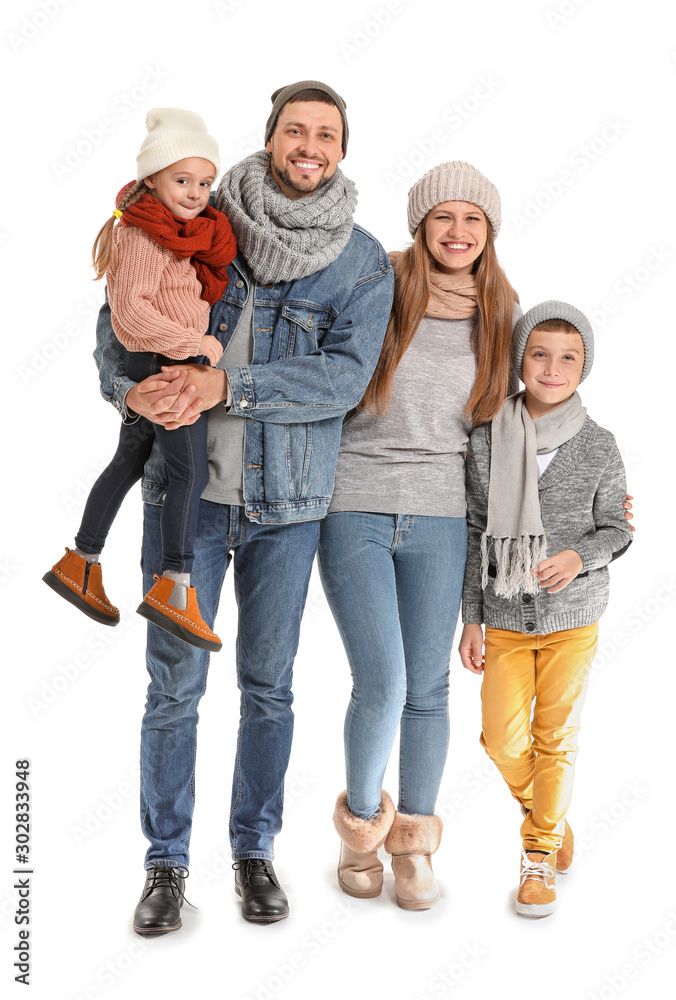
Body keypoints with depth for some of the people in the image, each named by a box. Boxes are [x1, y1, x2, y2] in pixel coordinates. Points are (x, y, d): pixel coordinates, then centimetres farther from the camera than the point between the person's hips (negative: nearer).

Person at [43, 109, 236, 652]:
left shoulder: (188, 235, 11)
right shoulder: (143, 236, -17)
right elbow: (131, 310, -25)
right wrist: (195, 343, -22)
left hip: (147, 369, 10)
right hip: (164, 367, -10)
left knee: (129, 462, 17)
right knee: (191, 470, -10)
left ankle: (81, 563, 29)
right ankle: (174, 588, -9)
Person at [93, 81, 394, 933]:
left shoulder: (362, 262, 0)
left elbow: (345, 376, -13)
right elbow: (120, 317, 6)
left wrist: (225, 385, -23)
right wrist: (134, 388, -17)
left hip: (287, 499, 0)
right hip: (186, 485, 0)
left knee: (268, 684, 10)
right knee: (174, 683, 2)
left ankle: (255, 849, 27)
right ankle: (166, 862, 17)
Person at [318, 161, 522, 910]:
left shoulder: (501, 317, 6)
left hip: (440, 519, 3)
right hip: (353, 510, -2)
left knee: (427, 689, 7)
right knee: (382, 686, -8)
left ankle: (414, 844, 25)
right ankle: (362, 820, 20)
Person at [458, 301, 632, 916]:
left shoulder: (599, 448, -5)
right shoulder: (488, 442, -3)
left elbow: (616, 529, 4)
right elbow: (476, 535, 3)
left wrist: (581, 556, -18)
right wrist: (473, 618, 3)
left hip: (572, 617, -1)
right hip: (505, 617, 1)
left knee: (556, 737, 5)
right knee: (502, 739, 1)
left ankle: (541, 853, 22)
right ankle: (545, 812, 31)